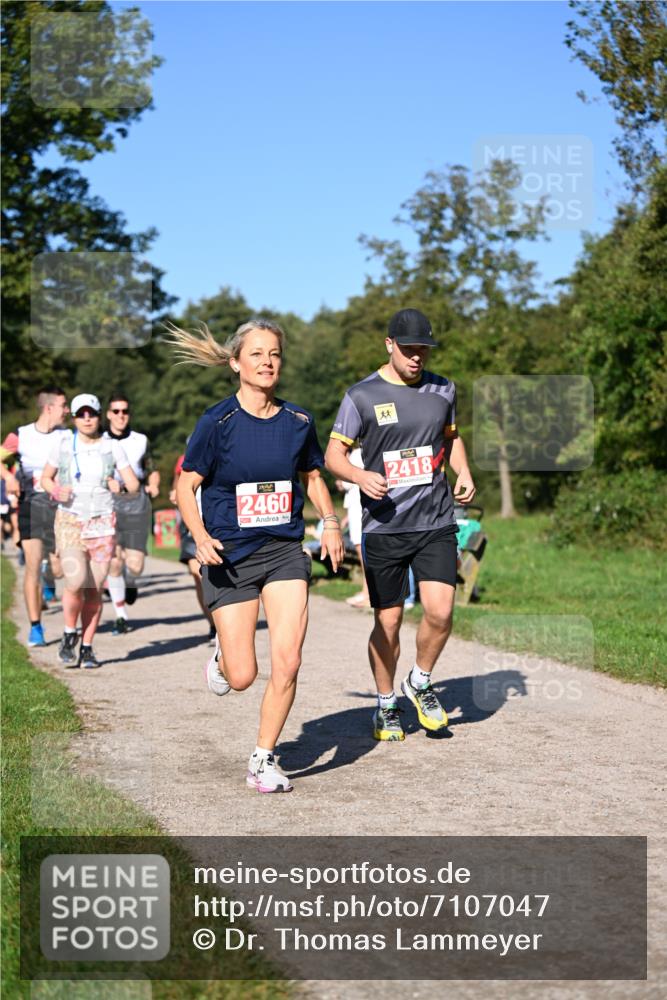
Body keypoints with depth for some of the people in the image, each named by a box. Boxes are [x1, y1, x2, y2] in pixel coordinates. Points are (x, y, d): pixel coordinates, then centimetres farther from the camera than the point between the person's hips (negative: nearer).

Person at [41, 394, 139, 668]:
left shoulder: (112, 447, 3)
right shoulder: (63, 444, 3)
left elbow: (134, 485, 4)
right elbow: (45, 477, 14)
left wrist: (120, 486, -18)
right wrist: (56, 491, -7)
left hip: (102, 523, 1)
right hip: (70, 521, -1)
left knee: (94, 590, -1)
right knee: (75, 583, -17)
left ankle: (87, 647, 12)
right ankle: (69, 635, 8)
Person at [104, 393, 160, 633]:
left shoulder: (141, 441, 8)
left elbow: (152, 471, 19)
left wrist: (153, 486, -1)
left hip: (137, 506, 0)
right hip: (109, 505, 0)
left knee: (135, 565, -8)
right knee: (114, 563, -7)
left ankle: (131, 582, 31)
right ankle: (121, 616, 7)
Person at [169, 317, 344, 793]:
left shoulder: (298, 420, 2)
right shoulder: (217, 422, -8)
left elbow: (313, 476, 18)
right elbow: (186, 487, -4)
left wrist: (330, 522, 3)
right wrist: (201, 536, -20)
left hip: (285, 552, 3)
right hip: (230, 557, -2)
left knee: (287, 661, -12)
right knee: (242, 677, -2)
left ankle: (264, 760, 6)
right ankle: (222, 661, 37)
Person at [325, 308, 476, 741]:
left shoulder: (443, 390, 8)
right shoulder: (362, 395, -3)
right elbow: (334, 454, -1)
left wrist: (464, 473, 6)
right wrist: (361, 476, -22)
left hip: (436, 522, 2)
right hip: (384, 527, -2)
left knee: (440, 612, -12)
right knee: (388, 623, 3)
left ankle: (420, 683, 15)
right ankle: (386, 705, 24)